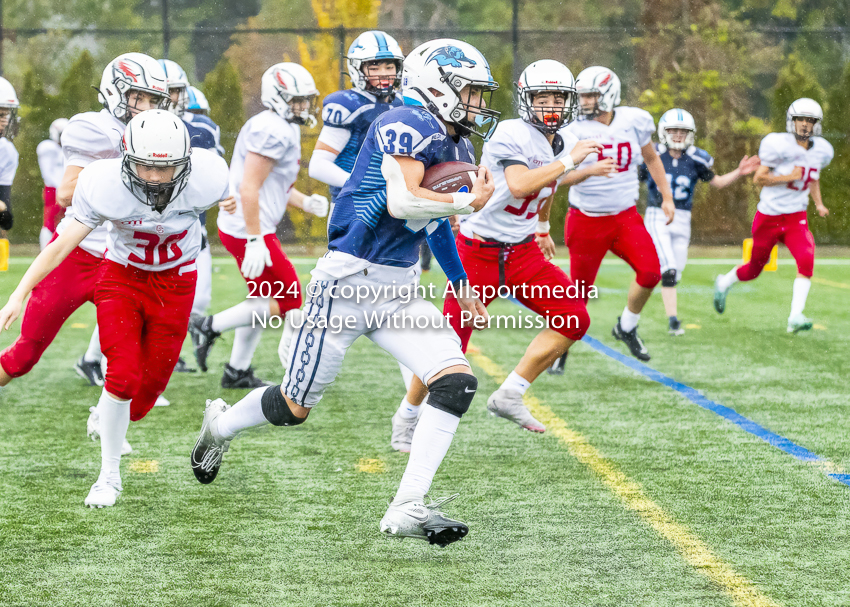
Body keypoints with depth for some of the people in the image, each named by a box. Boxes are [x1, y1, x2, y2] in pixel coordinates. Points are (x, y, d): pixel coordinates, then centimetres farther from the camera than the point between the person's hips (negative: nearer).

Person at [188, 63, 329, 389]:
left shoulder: (283, 129, 15)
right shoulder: (273, 130, -18)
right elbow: (250, 188, -23)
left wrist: (306, 202, 8)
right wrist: (255, 241, -25)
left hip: (247, 228, 11)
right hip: (248, 230, -11)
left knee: (264, 300, 21)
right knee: (288, 303, -5)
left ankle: (237, 371, 30)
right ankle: (210, 326, -1)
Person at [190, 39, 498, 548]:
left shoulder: (458, 149, 11)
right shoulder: (407, 126, -17)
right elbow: (403, 202, -31)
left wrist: (460, 284, 34)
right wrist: (470, 202, -22)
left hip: (400, 290, 8)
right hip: (348, 283, -8)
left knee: (458, 384, -13)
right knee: (295, 407, 7)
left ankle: (407, 510, -13)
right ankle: (222, 425, 40)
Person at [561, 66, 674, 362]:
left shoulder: (634, 121, -2)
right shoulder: (575, 130, -12)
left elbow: (651, 159, 15)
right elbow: (562, 178, -17)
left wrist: (667, 198, 12)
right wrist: (588, 171, -37)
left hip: (625, 216, 2)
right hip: (587, 220, -2)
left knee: (650, 272, -17)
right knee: (579, 292, 1)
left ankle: (626, 327, 9)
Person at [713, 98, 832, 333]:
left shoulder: (820, 151, 3)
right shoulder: (780, 145, -16)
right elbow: (758, 178, -14)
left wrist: (818, 203, 10)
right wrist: (789, 177, -22)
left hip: (796, 218, 3)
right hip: (769, 216, -3)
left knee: (806, 260, -23)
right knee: (755, 268, 12)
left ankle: (795, 318, -22)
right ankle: (724, 283, 45)